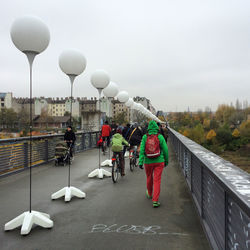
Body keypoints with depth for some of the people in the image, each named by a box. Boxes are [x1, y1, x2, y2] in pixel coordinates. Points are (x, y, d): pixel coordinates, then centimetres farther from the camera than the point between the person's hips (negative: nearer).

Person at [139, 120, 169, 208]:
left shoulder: (145, 137, -6)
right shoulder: (160, 137, -7)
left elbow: (142, 150, -12)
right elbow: (165, 150, -4)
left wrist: (140, 162, -13)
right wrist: (166, 160, 10)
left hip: (148, 162, 2)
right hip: (159, 161, -2)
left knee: (149, 178, 22)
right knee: (157, 180, 0)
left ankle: (149, 194, 45)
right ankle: (155, 201, -5)